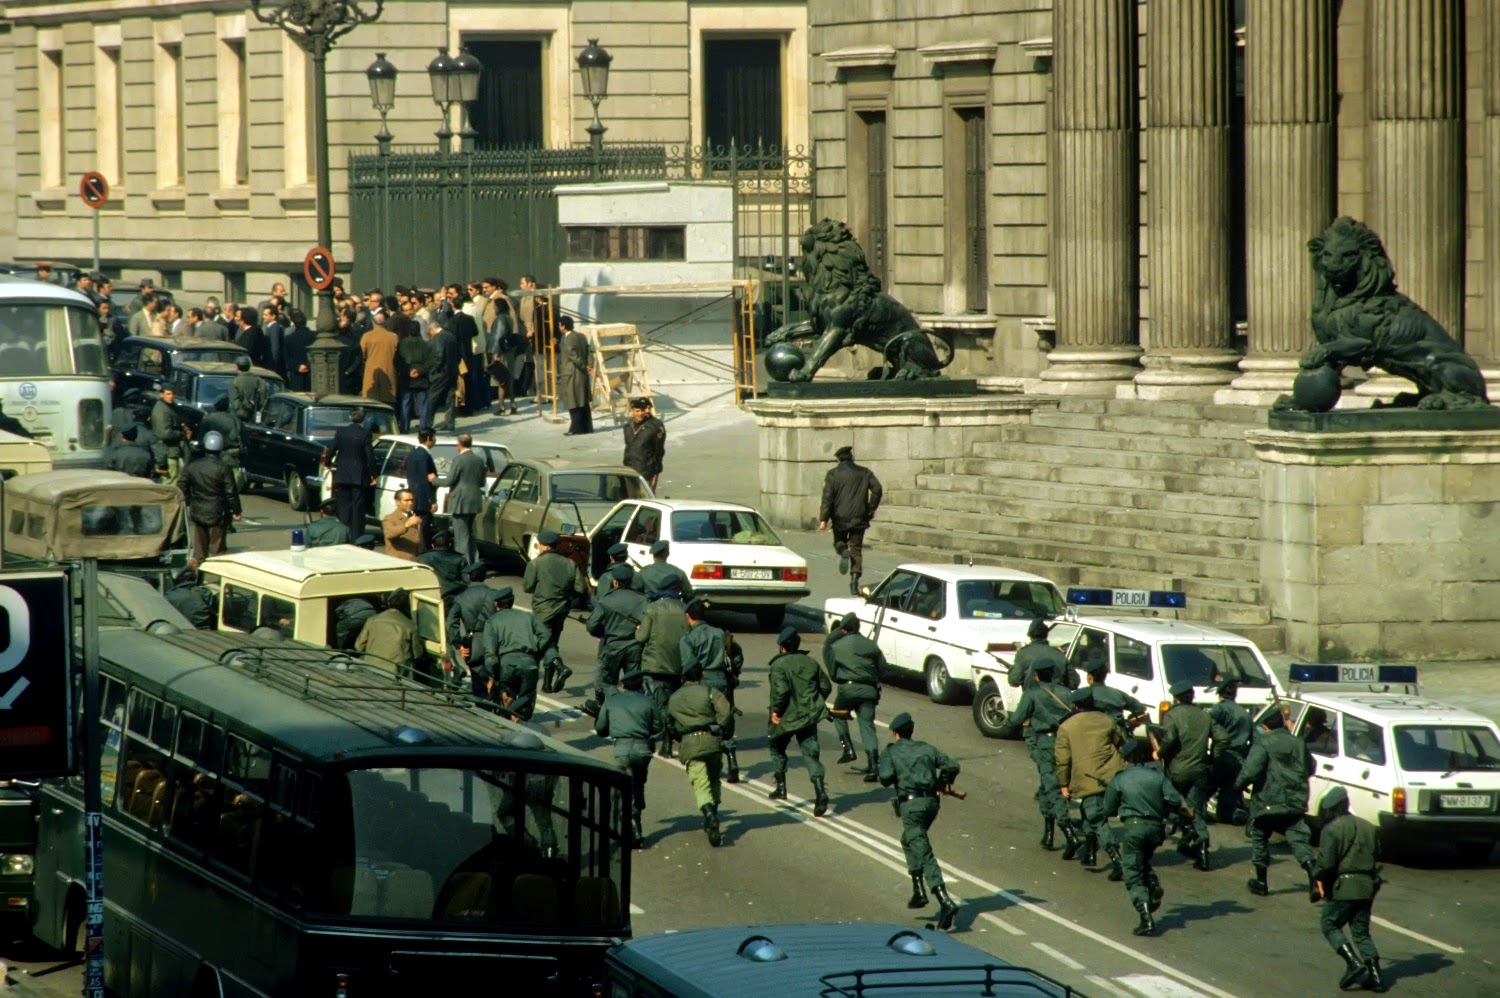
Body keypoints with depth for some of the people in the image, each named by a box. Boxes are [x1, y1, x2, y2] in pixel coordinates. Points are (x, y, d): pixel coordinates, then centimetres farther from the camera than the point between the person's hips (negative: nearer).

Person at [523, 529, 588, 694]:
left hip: (543, 610, -5)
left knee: (546, 643, -6)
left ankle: (560, 668, -32)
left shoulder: (535, 564, -10)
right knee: (552, 643, 15)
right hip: (561, 610, 5)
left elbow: (527, 586, -9)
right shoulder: (569, 563, 3)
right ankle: (548, 683, 17)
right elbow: (581, 589, 0)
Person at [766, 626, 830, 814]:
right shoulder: (810, 663, 9)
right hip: (810, 716, 4)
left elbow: (780, 690, -22)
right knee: (810, 753, 2)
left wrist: (776, 710, -11)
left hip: (788, 716, -4)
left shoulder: (779, 665, -10)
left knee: (777, 747, 21)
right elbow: (826, 686, 12)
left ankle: (781, 786, 22)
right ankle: (820, 789, -18)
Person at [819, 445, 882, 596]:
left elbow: (827, 497, -7)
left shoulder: (833, 474, -1)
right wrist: (871, 508, 7)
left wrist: (823, 518, -7)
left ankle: (843, 551, -17)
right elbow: (877, 489, -3)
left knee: (839, 542, 20)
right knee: (856, 549, 7)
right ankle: (854, 582, -5)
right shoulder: (865, 473, 6)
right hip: (859, 518, 2)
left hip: (840, 518, -2)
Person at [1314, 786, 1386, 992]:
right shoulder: (1368, 827, 11)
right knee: (1361, 931, 14)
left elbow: (1326, 861, -17)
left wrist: (1321, 879, -1)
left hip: (1343, 887, -6)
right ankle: (1375, 974, 2)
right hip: (1367, 886, 6)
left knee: (1330, 925, 8)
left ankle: (1354, 962, -11)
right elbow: (1377, 854, 15)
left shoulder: (1332, 829, -10)